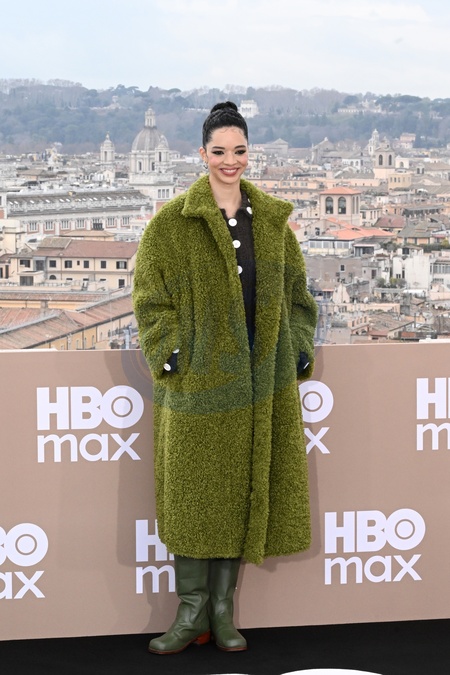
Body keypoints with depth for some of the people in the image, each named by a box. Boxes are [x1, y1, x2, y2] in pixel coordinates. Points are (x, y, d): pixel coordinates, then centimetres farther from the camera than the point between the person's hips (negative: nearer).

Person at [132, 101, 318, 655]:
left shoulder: (272, 219, 9)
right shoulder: (172, 223, -3)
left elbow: (295, 292, 13)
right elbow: (151, 298, -3)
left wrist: (298, 353, 4)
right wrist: (170, 360, -12)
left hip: (261, 381, 3)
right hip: (198, 379, -3)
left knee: (244, 491, 7)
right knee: (192, 494, 1)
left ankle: (222, 608, 19)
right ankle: (192, 612, 13)